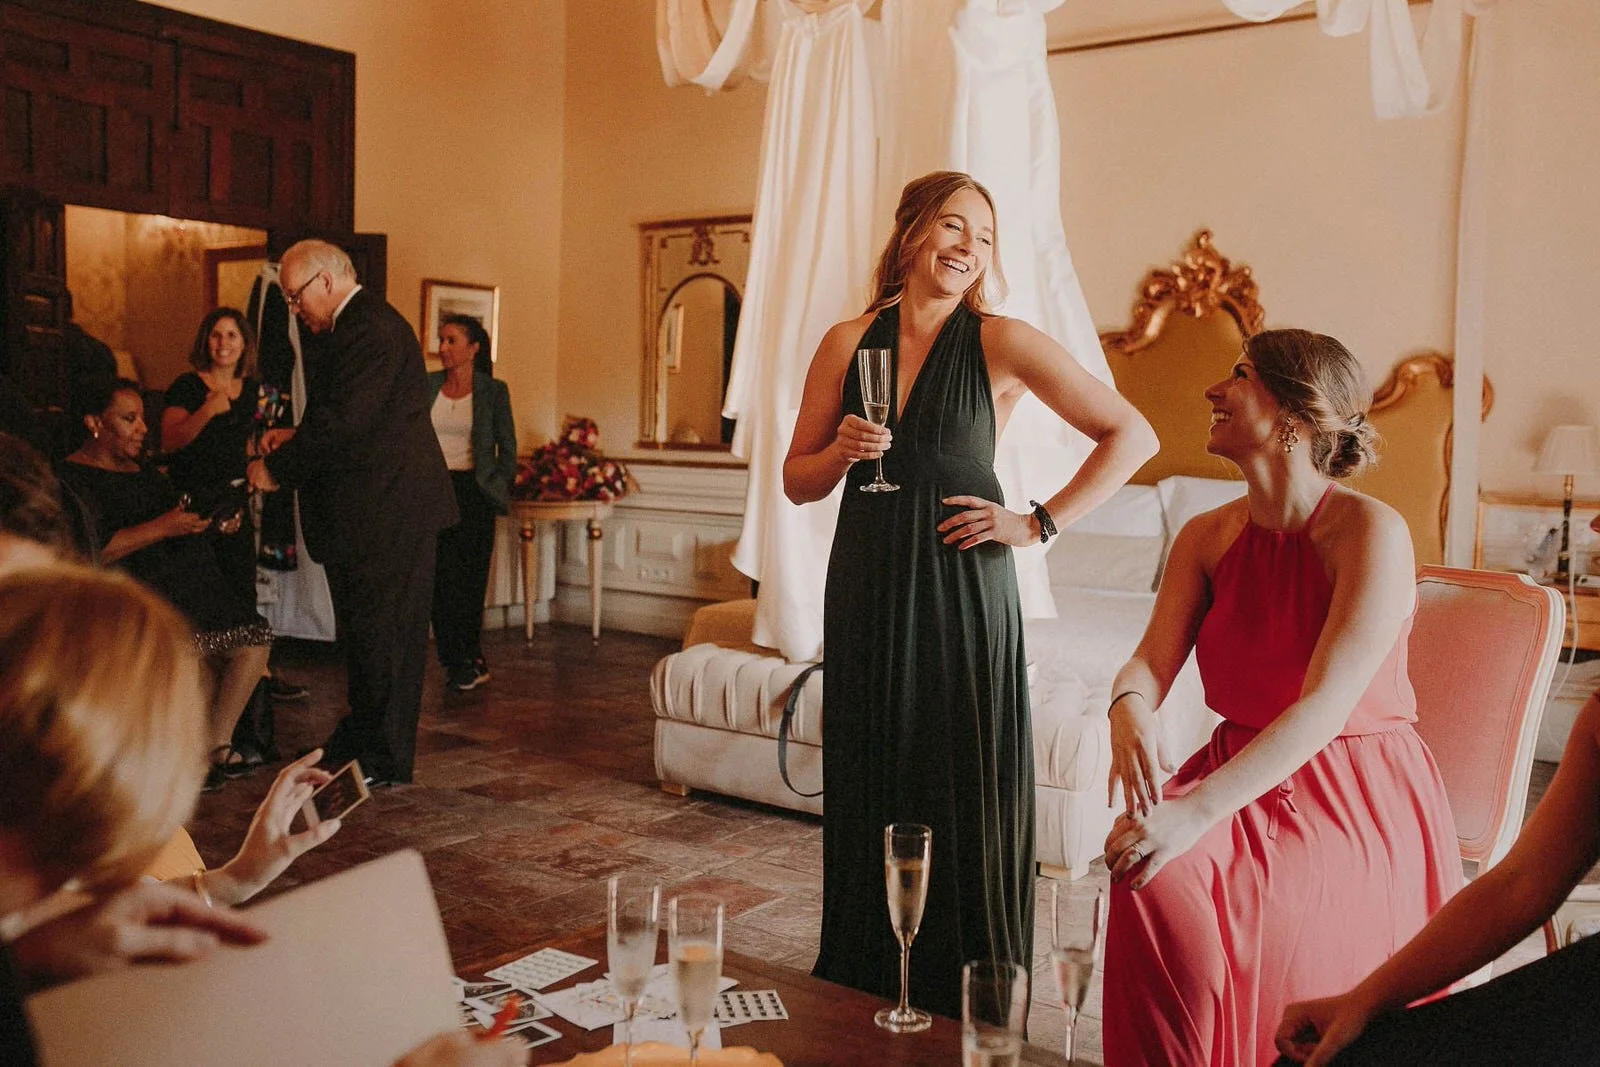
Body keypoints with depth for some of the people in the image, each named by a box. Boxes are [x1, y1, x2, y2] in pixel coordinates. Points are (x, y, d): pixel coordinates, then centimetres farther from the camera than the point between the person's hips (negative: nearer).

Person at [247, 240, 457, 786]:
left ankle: (384, 760, 7)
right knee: (365, 630, 17)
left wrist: (276, 469, -11)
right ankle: (360, 738, 28)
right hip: (380, 506, 11)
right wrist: (297, 437, 9)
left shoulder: (369, 330, -17)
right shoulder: (363, 325, 18)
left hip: (388, 510, -11)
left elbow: (341, 422, -22)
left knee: (381, 631, -3)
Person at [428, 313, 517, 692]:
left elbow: (507, 450, 6)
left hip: (473, 492, -2)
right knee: (441, 577, -5)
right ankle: (465, 662, 2)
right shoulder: (427, 386, 7)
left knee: (468, 579, 0)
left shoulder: (493, 391, 2)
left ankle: (465, 661, 12)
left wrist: (494, 487, -3)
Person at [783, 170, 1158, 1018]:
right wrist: (841, 451, -10)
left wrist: (1041, 523, -7)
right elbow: (797, 482, 11)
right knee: (867, 796, 9)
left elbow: (1131, 436, -2)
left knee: (966, 797, 1)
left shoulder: (1004, 344, -2)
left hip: (961, 594, -3)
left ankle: (968, 1007, 16)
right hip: (866, 591, 3)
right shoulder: (847, 344, 7)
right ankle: (863, 984, 24)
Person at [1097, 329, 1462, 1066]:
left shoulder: (1371, 532, -16)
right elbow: (1150, 662, -3)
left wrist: (1199, 811, -36)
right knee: (1153, 875, -25)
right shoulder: (1207, 537, 5)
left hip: (1360, 802, -5)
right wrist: (1129, 708, -29)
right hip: (1244, 775, 5)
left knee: (1252, 905, -32)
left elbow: (1325, 706, -25)